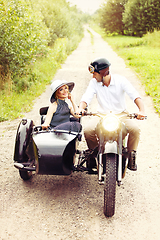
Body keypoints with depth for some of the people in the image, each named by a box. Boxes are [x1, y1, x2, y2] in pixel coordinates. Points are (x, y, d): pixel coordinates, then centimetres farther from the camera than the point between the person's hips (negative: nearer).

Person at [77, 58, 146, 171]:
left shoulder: (120, 80, -10)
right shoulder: (94, 82, -3)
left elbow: (135, 96, -19)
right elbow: (86, 98, -11)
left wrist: (142, 110, -37)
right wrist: (81, 108, -35)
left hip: (121, 114, -1)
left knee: (135, 129, -28)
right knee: (88, 130, -24)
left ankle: (131, 155, -2)